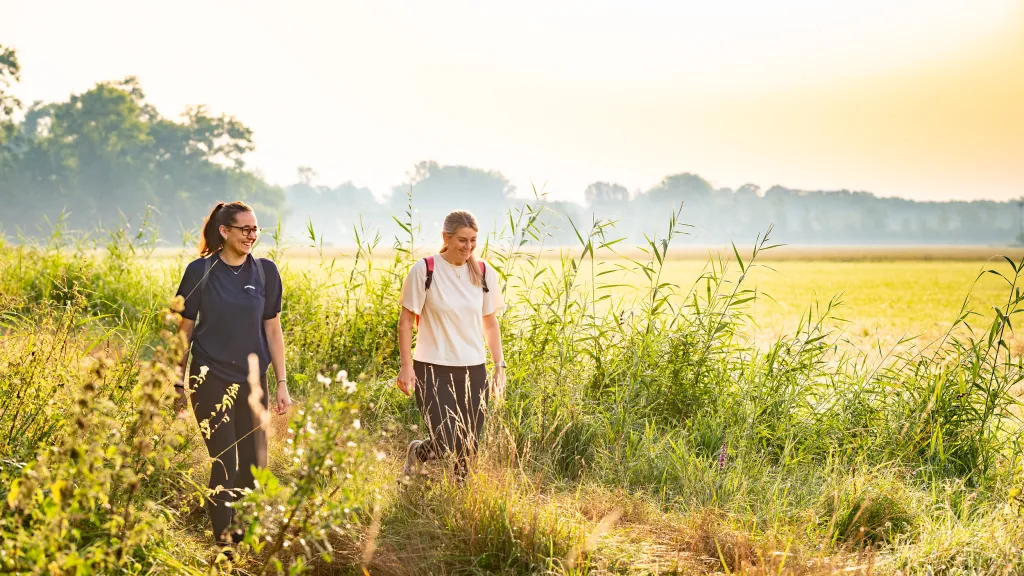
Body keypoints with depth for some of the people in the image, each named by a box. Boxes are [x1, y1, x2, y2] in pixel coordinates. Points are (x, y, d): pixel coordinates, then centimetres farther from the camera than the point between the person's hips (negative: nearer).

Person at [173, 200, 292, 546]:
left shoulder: (265, 271, 3)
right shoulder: (200, 271, -4)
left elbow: (273, 330, 6)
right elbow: (185, 330, 2)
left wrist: (282, 383, 3)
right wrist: (179, 384, 2)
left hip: (252, 382, 3)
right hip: (211, 382, -3)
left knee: (254, 464, 5)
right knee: (224, 464, -5)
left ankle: (250, 536, 24)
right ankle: (224, 539, 8)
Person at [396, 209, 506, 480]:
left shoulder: (484, 273, 6)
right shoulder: (425, 271, -7)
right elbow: (406, 320, -3)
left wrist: (499, 365, 9)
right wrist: (406, 366, -9)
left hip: (473, 369, 4)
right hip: (433, 369, -4)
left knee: (468, 448, 2)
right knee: (445, 444, -10)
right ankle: (416, 452, 24)